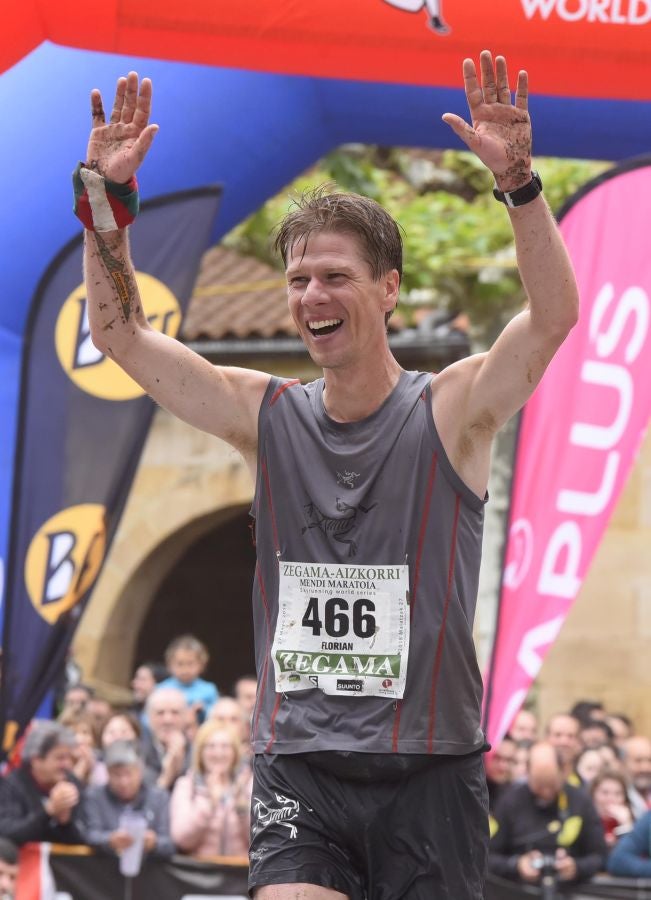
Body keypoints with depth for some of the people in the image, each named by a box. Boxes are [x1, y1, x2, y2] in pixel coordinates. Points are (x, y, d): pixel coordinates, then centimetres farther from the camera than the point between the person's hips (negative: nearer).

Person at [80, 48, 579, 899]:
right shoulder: (267, 416, 7)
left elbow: (554, 316, -18)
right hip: (299, 771, 2)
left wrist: (518, 182, -31)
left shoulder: (451, 412, -3)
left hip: (429, 766, -2)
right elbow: (121, 334, 6)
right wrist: (105, 199, -6)